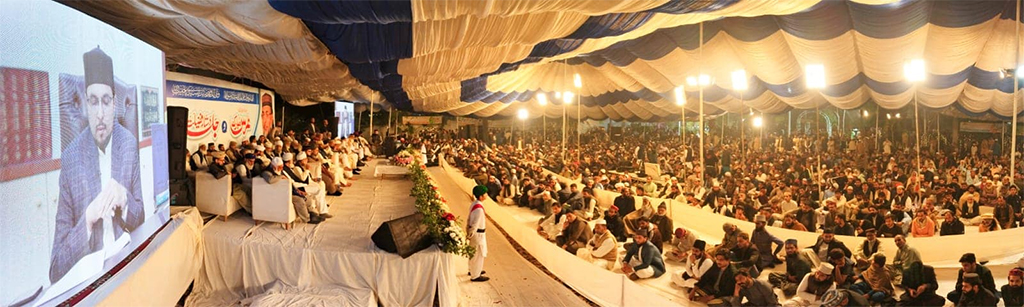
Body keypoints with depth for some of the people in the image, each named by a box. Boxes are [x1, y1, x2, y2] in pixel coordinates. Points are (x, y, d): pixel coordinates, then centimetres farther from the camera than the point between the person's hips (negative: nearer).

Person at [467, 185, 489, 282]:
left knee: (474, 254, 25)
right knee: (478, 255, 5)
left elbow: (469, 219, 10)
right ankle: (475, 276, 18)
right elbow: (474, 224, -25)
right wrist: (470, 235, -15)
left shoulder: (474, 204, 1)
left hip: (474, 232, 9)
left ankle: (473, 270, 43)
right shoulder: (479, 209, -29)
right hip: (478, 234, -9)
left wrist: (468, 231, 17)